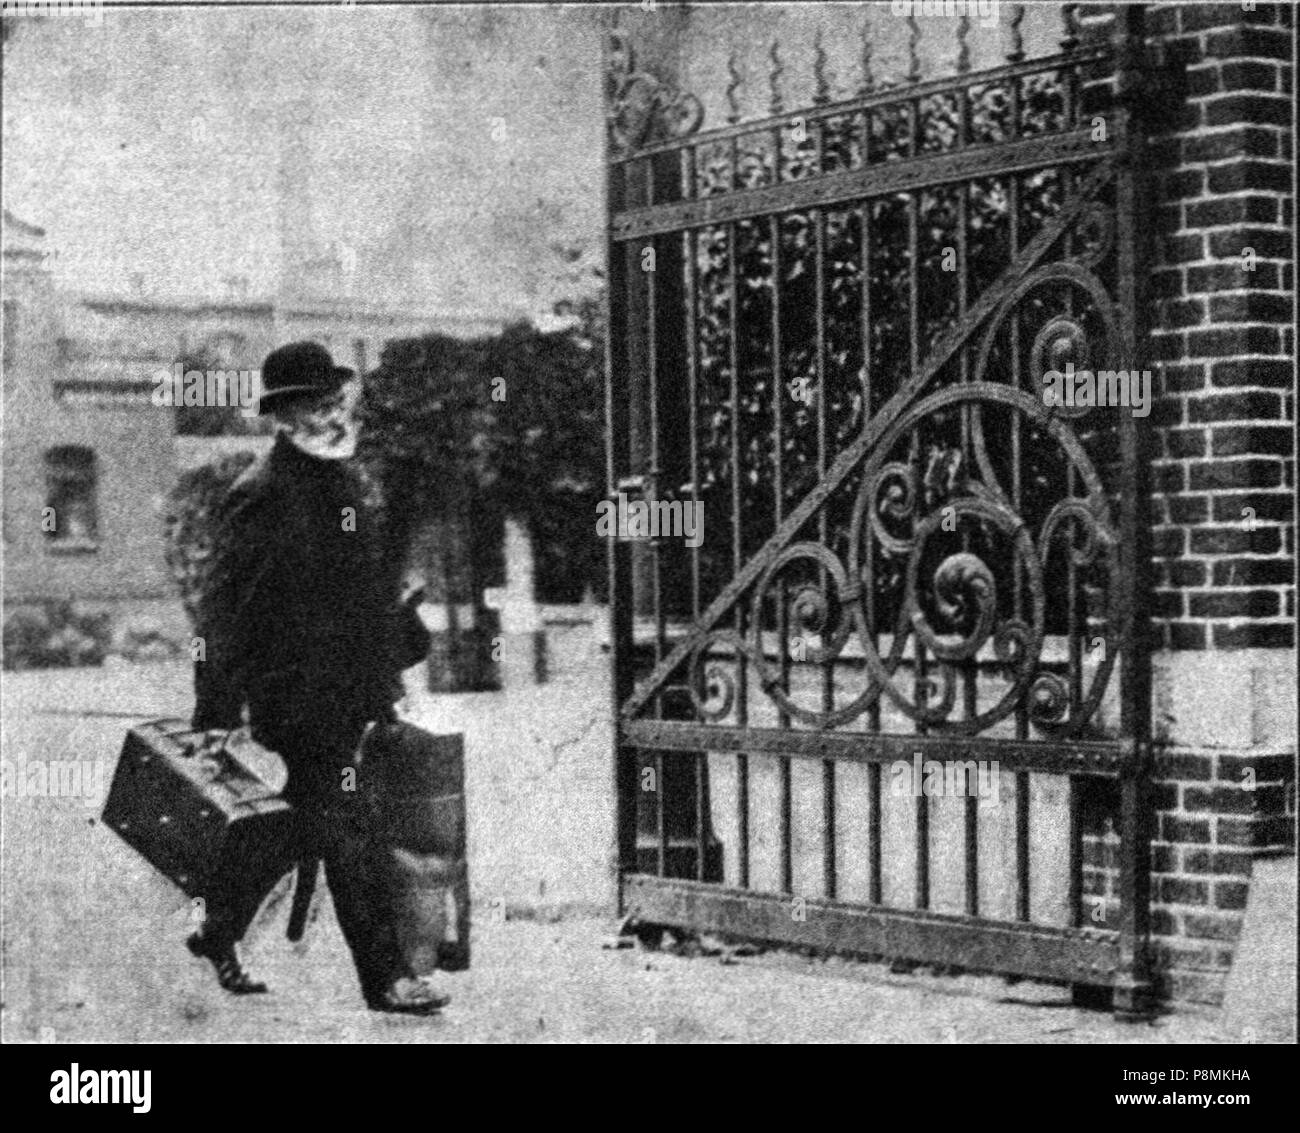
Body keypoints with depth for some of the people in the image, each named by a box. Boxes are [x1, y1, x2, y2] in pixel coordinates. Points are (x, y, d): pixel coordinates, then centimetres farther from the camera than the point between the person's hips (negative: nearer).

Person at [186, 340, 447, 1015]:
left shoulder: (343, 480, 13)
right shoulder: (261, 497, -15)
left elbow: (375, 580, 26)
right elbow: (224, 607, -17)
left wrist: (405, 645, 26)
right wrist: (215, 711, -20)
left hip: (347, 695, 9)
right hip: (293, 696, -9)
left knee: (291, 827, 17)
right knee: (343, 832, -5)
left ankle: (219, 935, 33)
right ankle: (384, 977, 0)